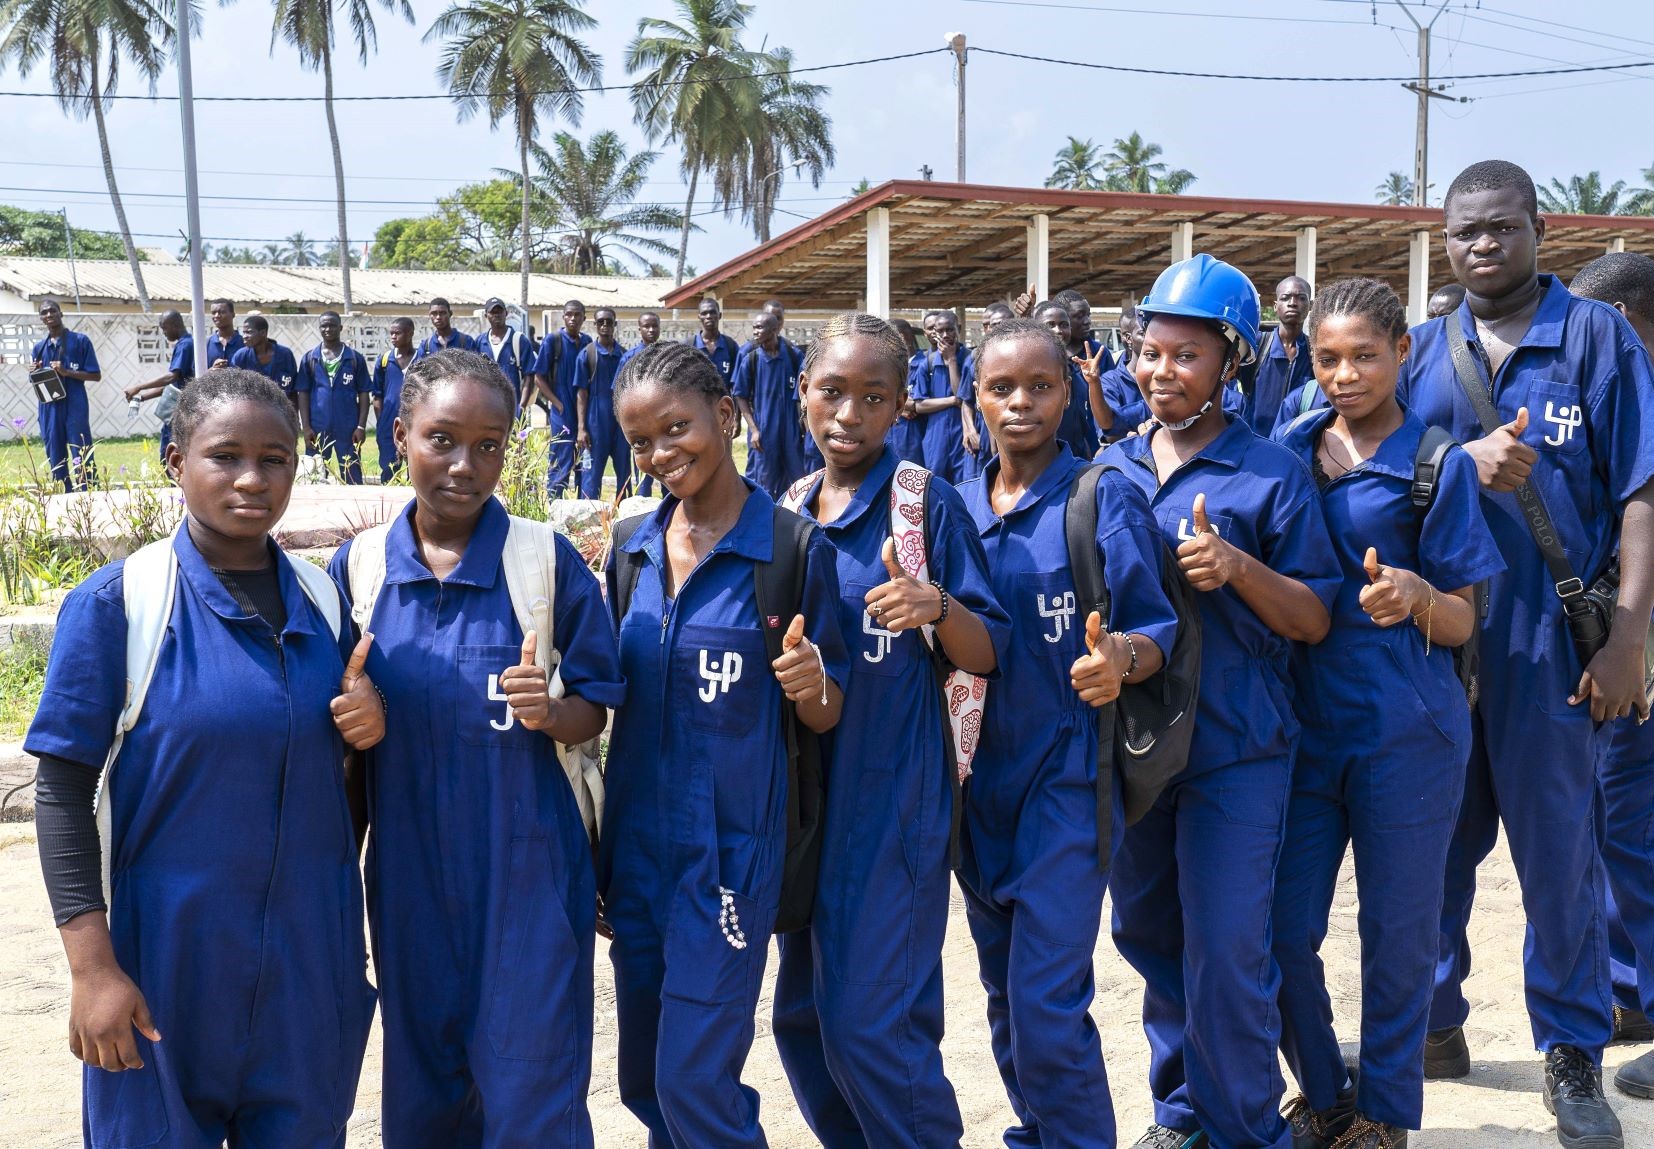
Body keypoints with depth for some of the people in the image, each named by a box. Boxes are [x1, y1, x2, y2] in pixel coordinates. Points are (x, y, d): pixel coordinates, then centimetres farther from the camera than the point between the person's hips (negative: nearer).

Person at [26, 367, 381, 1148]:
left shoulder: (323, 600, 4)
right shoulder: (114, 604, -8)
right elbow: (63, 792, -7)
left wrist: (364, 731, -8)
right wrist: (91, 966, -13)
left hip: (311, 961, 4)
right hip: (170, 953, -3)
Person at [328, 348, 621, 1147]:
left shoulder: (547, 560, -7)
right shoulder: (357, 565, 0)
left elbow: (594, 710, 0)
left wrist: (548, 713, -21)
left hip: (526, 871, -3)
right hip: (409, 872, 3)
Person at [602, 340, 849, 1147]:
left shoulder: (792, 549, -11)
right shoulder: (632, 551, 4)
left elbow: (825, 718, -6)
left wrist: (810, 686, -25)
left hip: (731, 847, -5)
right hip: (636, 839, 6)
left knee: (695, 1080, -3)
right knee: (644, 1080, 15)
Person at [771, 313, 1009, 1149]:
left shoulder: (926, 503, -8)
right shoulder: (788, 512, 7)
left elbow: (987, 656, -9)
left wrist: (938, 606, -27)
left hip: (891, 792, -6)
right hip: (800, 786, 6)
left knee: (867, 1021, -7)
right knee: (801, 1015, 14)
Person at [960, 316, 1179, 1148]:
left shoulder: (1105, 499, -8)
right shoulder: (957, 507, 6)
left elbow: (1157, 630, -9)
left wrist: (1121, 658, -30)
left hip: (1067, 773, -5)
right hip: (977, 773, 5)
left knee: (1047, 1003, -10)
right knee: (1005, 992, 17)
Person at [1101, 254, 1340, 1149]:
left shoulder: (1272, 472, -6)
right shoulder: (1111, 470, 7)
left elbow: (1315, 620, -7)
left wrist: (1236, 567, -23)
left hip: (1234, 748, -5)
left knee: (1226, 953, -3)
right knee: (1147, 933, 15)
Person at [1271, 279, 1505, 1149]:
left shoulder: (1437, 464, -3)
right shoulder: (1289, 450, 6)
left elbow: (1463, 622, -4)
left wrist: (1414, 595, -24)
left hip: (1406, 732, -3)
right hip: (1303, 720, 3)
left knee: (1398, 933, 7)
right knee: (1284, 930, 3)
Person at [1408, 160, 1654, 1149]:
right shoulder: (1424, 351, 10)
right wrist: (1461, 458, -14)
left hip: (1550, 643, -3)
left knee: (1560, 851, 3)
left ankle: (1574, 1055, 17)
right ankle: (1435, 1025, 28)